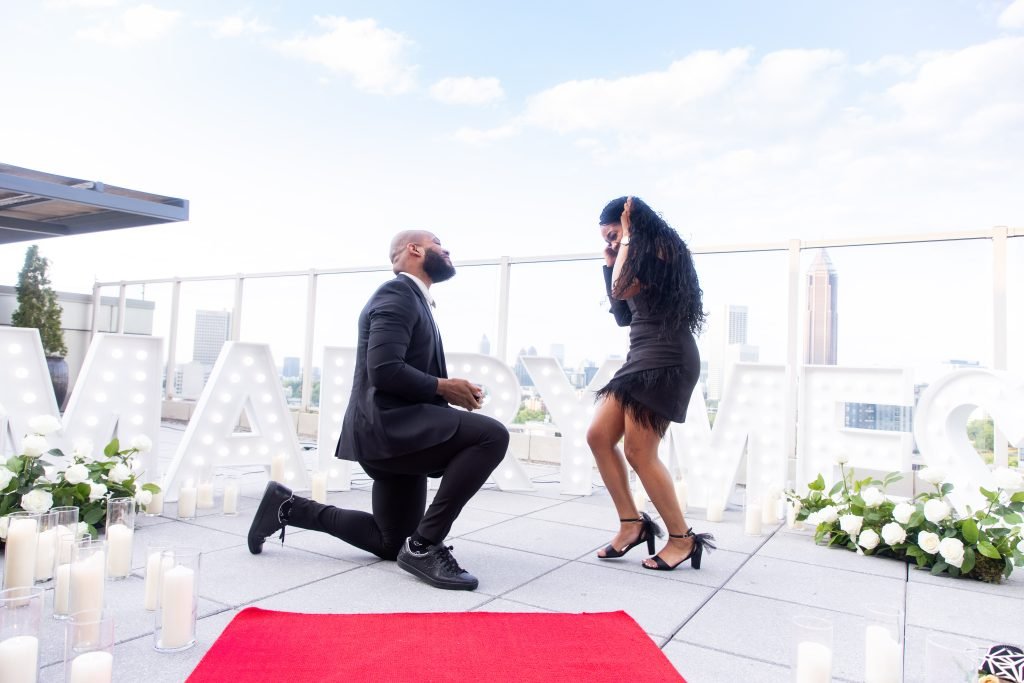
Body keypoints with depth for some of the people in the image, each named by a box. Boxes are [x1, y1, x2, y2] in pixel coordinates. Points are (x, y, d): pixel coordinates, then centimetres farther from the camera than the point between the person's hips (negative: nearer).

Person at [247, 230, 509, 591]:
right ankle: (425, 544, -17)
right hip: (387, 424, -10)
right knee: (492, 435, -26)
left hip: (395, 426, 10)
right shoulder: (397, 293, -11)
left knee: (391, 543, 18)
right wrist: (444, 387, -13)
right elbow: (384, 370, -24)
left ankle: (288, 506, 24)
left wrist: (449, 392, 6)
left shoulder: (415, 300, 20)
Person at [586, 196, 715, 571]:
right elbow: (622, 315, 21)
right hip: (642, 356, 10)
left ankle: (683, 538, 6)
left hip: (667, 358, -9)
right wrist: (609, 263, 17)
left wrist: (628, 240, -4)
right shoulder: (638, 257, 20)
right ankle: (632, 523, 11)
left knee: (638, 451, -8)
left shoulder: (661, 246, -6)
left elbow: (621, 290, -17)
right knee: (598, 436, 2)